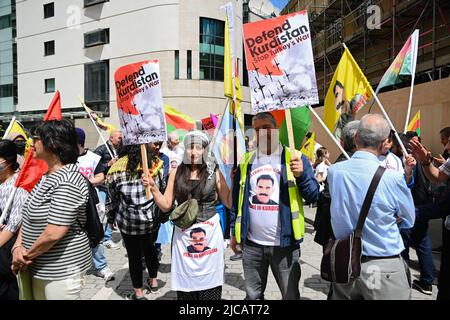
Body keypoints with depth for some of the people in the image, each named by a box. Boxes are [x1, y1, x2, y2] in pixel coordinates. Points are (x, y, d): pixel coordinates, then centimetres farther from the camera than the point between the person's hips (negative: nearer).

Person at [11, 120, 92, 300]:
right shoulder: (47, 176, 7)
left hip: (62, 271, -8)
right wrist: (18, 246, -4)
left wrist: (26, 256, -11)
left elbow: (53, 233, -26)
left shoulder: (67, 181, -23)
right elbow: (30, 216, 11)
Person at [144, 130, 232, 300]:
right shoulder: (176, 173, 4)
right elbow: (166, 206, 5)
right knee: (185, 285, 8)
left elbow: (229, 202, 1)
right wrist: (153, 188, -8)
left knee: (209, 283, 4)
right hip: (183, 235, 1)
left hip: (210, 234, -1)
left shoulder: (214, 173, -1)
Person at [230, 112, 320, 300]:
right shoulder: (246, 161, 6)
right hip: (252, 244, 3)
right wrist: (234, 232, 10)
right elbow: (236, 200, 11)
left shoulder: (295, 158, -3)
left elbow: (313, 196, -7)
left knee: (291, 295, 14)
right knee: (253, 295, 18)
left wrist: (301, 175, -24)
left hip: (285, 244, -2)